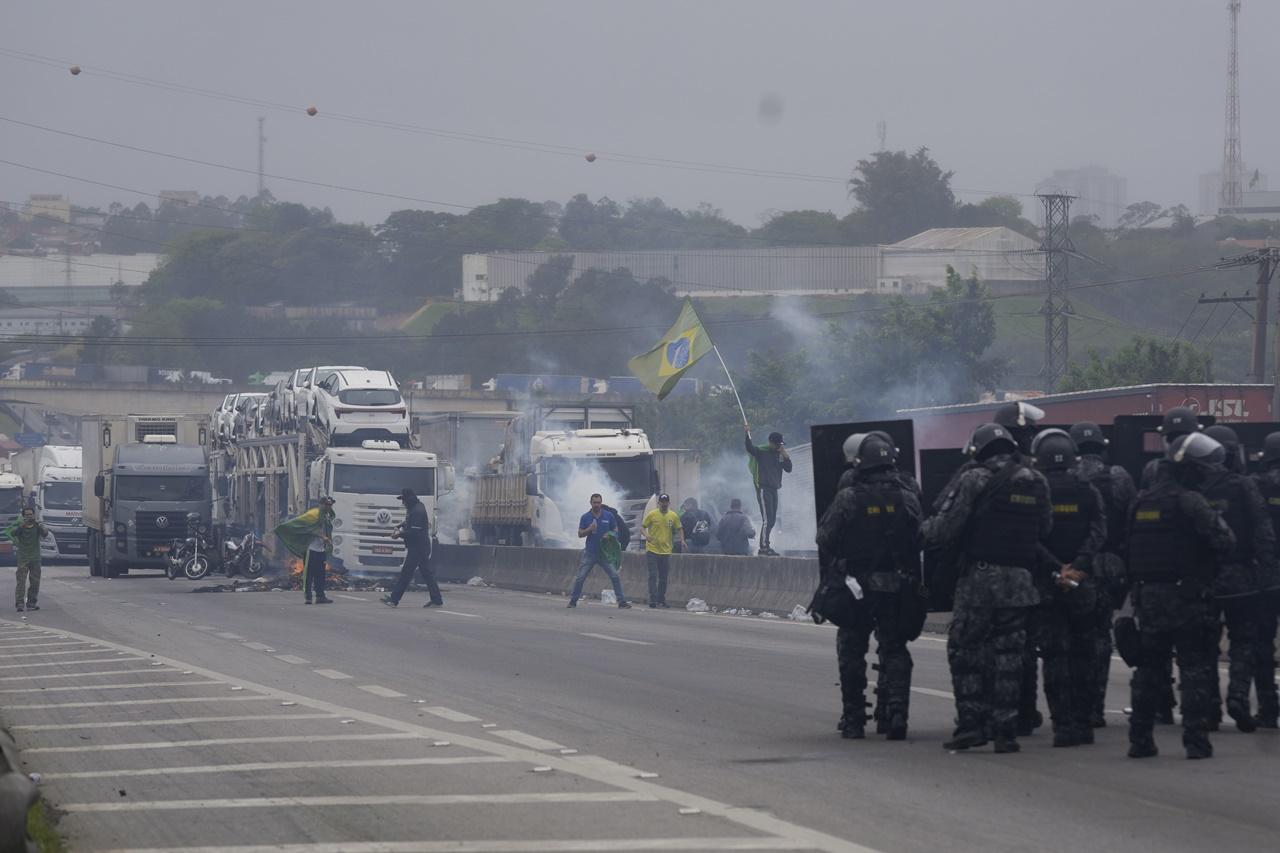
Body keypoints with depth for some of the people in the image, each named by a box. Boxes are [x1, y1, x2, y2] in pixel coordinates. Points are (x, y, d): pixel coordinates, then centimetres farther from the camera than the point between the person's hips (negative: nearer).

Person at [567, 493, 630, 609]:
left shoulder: (609, 516, 3)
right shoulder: (585, 517, 2)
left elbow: (615, 530, 11)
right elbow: (580, 534, 2)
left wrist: (610, 535, -11)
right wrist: (590, 529, -16)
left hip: (605, 552, 0)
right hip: (590, 553, 0)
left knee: (615, 576, -7)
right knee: (580, 578, -1)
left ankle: (622, 602, -1)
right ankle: (573, 601, 12)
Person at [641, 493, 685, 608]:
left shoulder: (673, 516, 3)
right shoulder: (652, 514, -4)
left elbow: (679, 529, 14)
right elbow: (642, 526, 1)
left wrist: (682, 540, -3)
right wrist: (646, 535, -21)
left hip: (666, 551, 3)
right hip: (652, 550, -3)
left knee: (663, 578, 10)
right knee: (653, 576, -10)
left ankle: (661, 600, 20)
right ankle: (653, 600, -11)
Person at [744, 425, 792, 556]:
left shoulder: (779, 455, 14)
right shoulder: (761, 452, -6)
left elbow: (788, 469, 13)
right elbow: (749, 448, -25)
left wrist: (786, 457, -4)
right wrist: (747, 434, -39)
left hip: (773, 489, 8)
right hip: (763, 489, -8)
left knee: (772, 520, 10)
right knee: (767, 519, -14)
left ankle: (764, 546, 17)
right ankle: (764, 547, -15)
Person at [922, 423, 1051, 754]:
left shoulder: (973, 481, -8)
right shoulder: (1035, 483, 7)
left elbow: (945, 528, -10)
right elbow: (1045, 530, 11)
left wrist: (923, 530, 10)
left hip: (979, 578, -4)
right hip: (1019, 579, 4)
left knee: (964, 650, 5)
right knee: (1008, 654, 8)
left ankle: (971, 724, -2)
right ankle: (1005, 731, 6)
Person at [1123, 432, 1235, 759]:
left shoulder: (1141, 502, 9)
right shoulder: (1189, 502, -14)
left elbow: (1129, 547, 14)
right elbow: (1224, 541, -19)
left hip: (1147, 597, 6)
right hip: (1186, 596, -6)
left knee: (1149, 670, 14)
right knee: (1195, 670, 0)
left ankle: (1140, 738, 14)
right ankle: (1196, 741, -4)